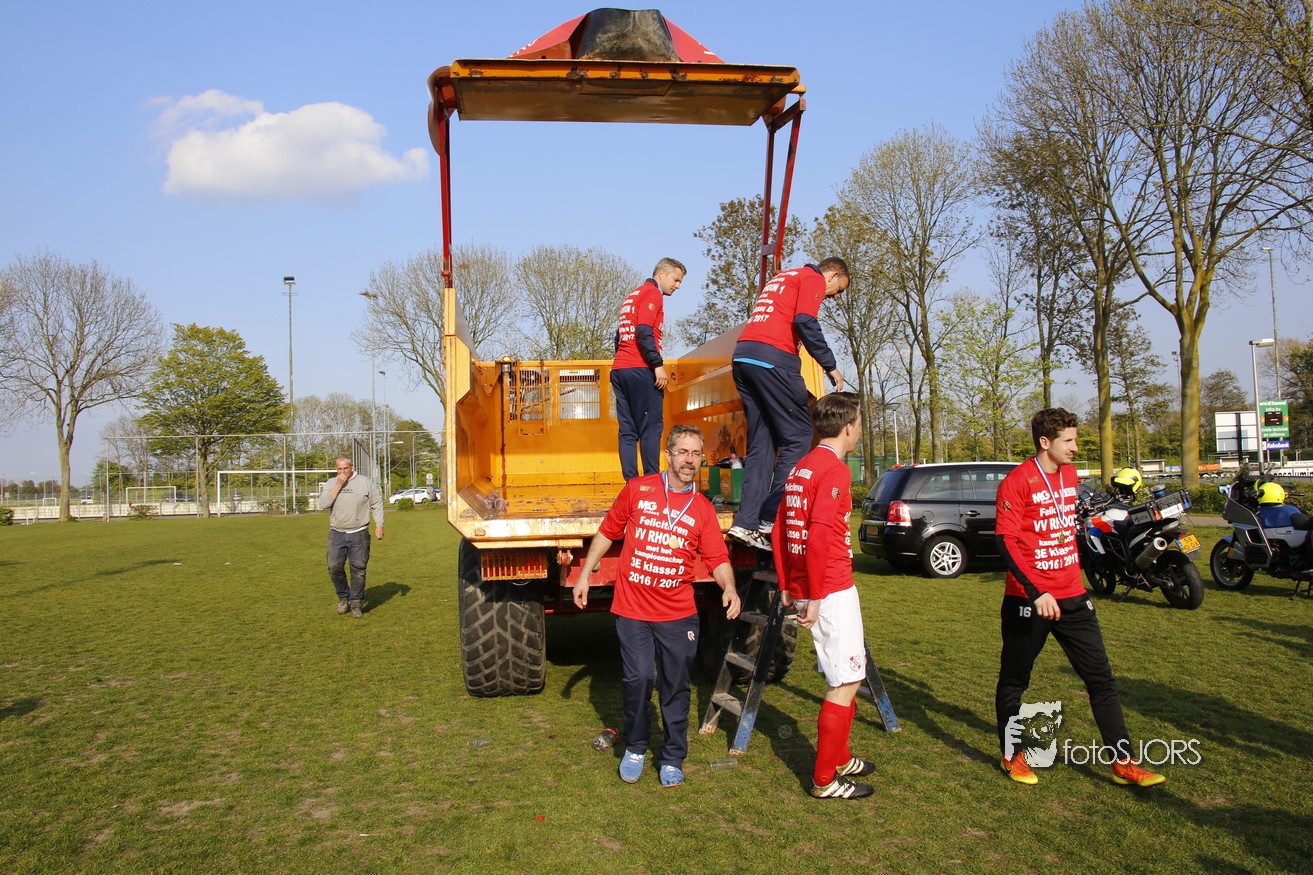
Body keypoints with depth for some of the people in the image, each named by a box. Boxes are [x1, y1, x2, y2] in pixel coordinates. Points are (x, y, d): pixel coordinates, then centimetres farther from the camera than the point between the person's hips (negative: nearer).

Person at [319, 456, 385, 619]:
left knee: (358, 569, 0)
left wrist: (379, 525, 0)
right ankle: (343, 597, 19)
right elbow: (323, 503, -9)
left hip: (359, 534, -2)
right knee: (334, 567, -2)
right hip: (336, 534, 2)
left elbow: (377, 503, 5)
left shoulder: (365, 482, 2)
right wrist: (339, 485, -13)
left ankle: (356, 602, 11)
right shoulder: (331, 484, 7)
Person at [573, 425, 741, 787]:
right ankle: (635, 748, 21)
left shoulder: (703, 508, 4)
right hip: (632, 610, -1)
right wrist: (585, 575, 9)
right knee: (638, 680, -5)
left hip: (678, 614, 1)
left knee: (675, 688, 7)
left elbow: (718, 558, -2)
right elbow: (608, 532, 10)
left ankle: (672, 759, 24)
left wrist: (728, 587, -21)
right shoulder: (638, 490, 1)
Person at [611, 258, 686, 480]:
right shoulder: (652, 293, -3)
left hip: (619, 369, 9)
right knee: (651, 428, -8)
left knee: (628, 431, 4)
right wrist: (658, 365, -17)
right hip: (640, 369, -9)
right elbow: (644, 332, -16)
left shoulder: (633, 295, 25)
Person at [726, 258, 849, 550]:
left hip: (743, 354, 9)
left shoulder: (781, 279, 32)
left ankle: (747, 523, -1)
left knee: (761, 444, 8)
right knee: (798, 437, -3)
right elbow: (805, 322, -12)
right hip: (772, 357, -9)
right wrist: (831, 366, -4)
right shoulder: (814, 279, 5)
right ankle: (773, 519, -11)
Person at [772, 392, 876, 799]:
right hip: (833, 592, -9)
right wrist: (815, 597, -22)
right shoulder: (834, 469, -14)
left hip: (813, 592, 9)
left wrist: (787, 586, 20)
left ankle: (839, 759, 33)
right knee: (845, 684, 0)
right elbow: (818, 535, -24)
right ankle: (825, 780, 7)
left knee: (846, 677, 21)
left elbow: (780, 531, 17)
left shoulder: (800, 468, 13)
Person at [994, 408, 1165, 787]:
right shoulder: (1017, 482, -14)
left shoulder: (1069, 474, 9)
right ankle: (1012, 756, 25)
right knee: (1013, 681, 8)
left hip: (1071, 596, 7)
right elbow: (1005, 542, -18)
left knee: (1101, 678, 5)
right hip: (1028, 600, -6)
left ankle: (1123, 762, 12)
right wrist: (1036, 593, -25)